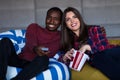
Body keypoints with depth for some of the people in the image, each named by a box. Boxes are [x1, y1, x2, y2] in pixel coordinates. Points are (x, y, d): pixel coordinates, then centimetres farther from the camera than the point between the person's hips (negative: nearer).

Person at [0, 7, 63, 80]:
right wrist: (35, 48, -26)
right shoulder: (34, 27, 17)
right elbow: (30, 41, -4)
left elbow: (51, 52, 0)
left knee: (43, 58, -34)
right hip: (19, 60, 3)